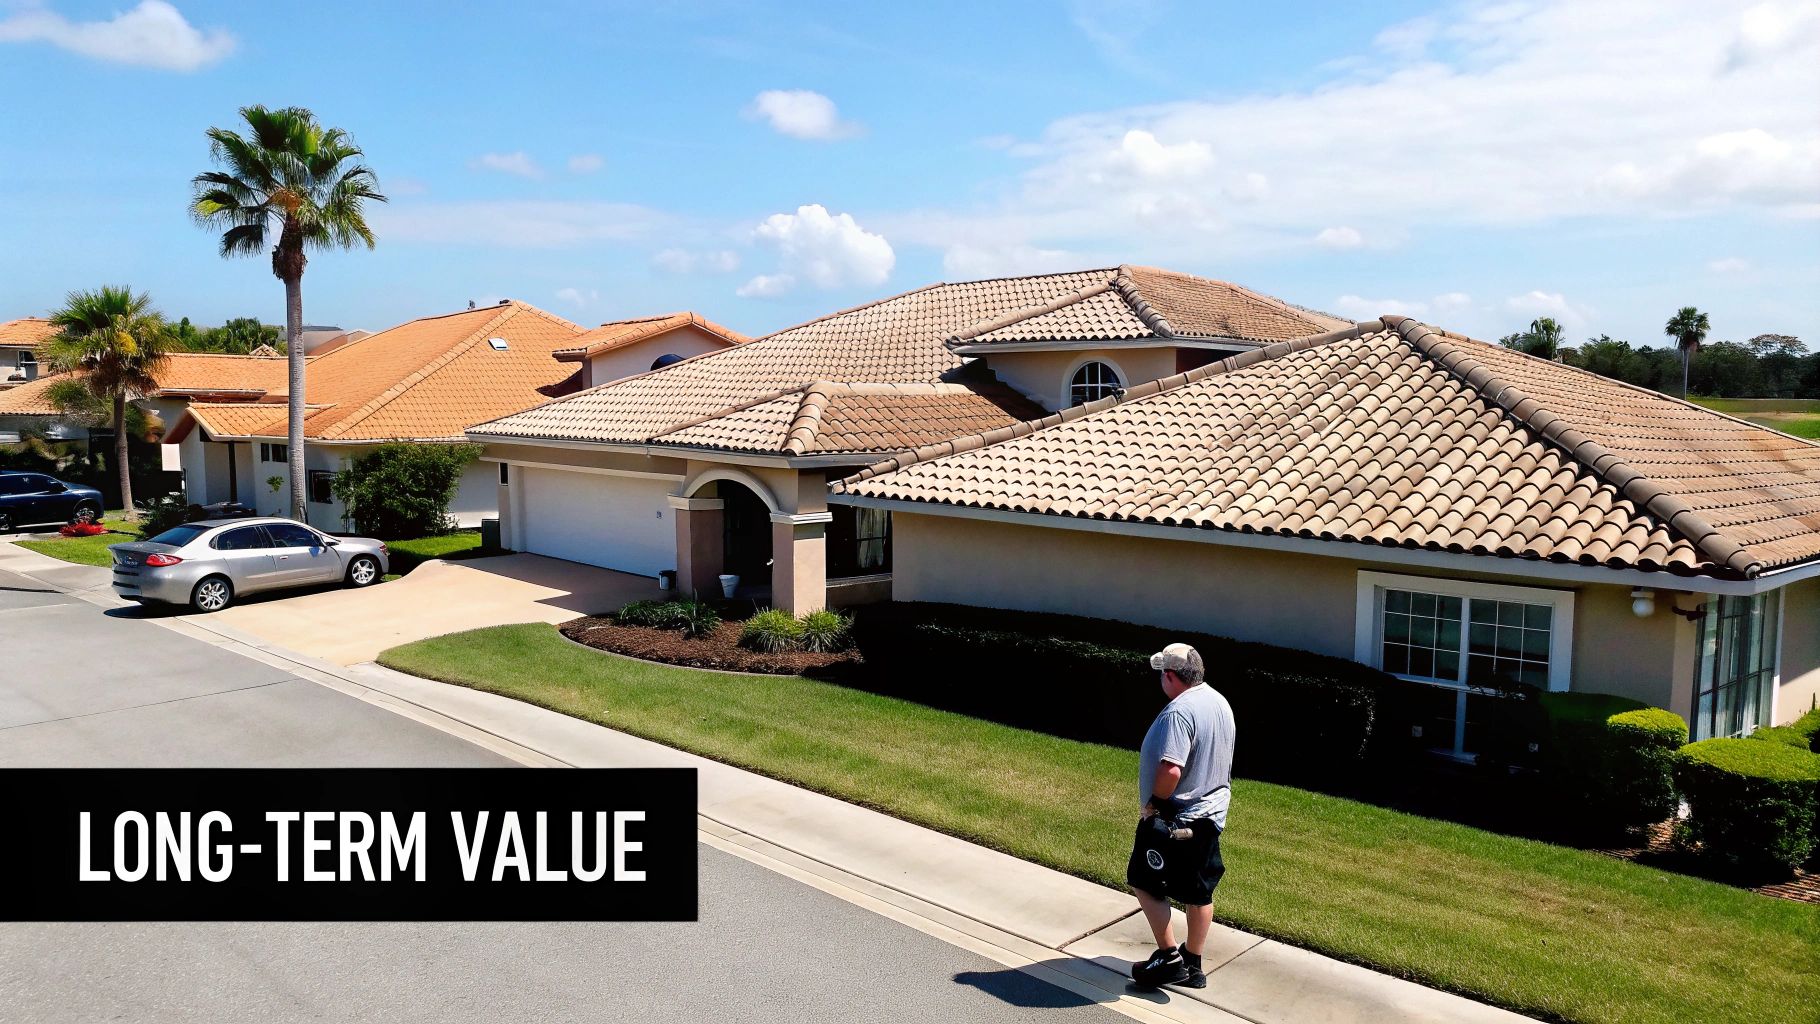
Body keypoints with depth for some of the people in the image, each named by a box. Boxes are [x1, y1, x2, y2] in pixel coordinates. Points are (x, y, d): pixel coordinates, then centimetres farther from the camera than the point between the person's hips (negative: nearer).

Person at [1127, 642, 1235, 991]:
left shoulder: (1179, 711, -25)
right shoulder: (1220, 703, 6)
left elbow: (1171, 769, -33)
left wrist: (1154, 803, -16)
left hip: (1174, 818, -9)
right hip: (1211, 813, 9)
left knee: (1146, 883, 6)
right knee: (1199, 892, 15)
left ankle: (1169, 958, 5)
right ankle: (1193, 967, 25)